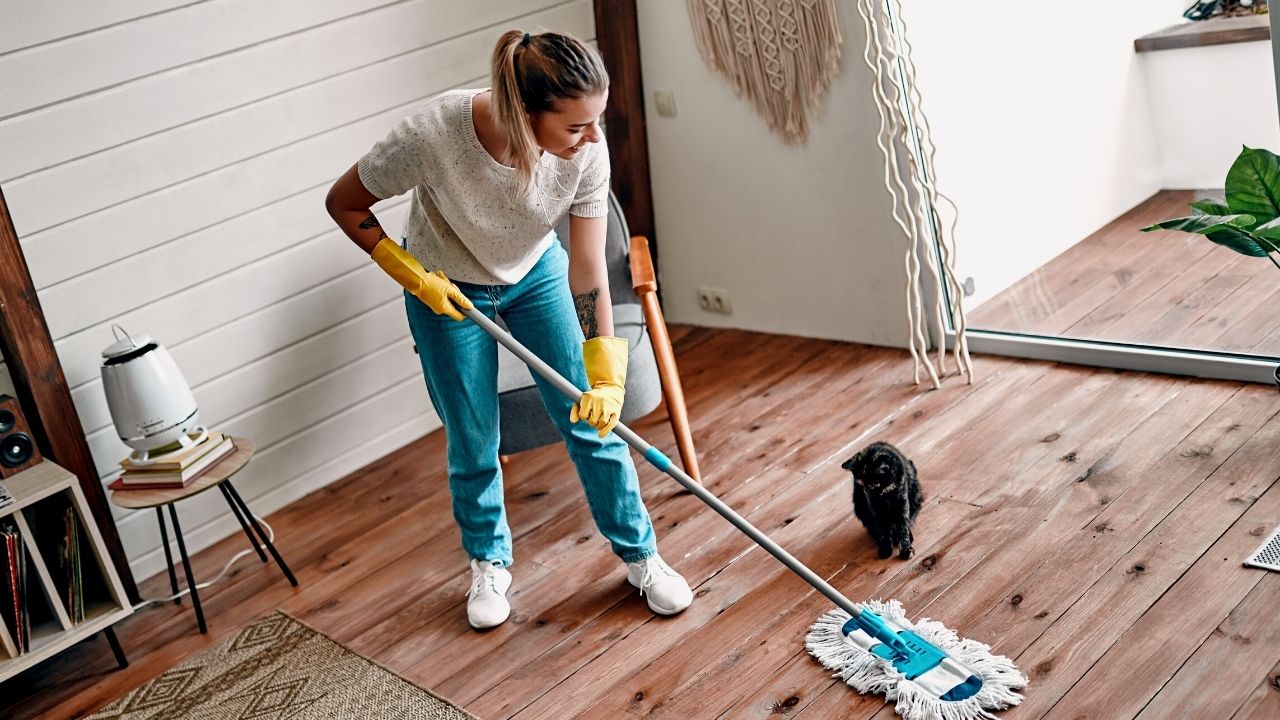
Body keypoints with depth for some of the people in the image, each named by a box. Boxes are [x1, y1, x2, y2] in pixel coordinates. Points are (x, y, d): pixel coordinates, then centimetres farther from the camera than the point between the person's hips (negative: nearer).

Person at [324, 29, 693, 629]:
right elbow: (344, 204, -20)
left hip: (537, 275, 2)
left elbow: (588, 271, -23)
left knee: (591, 420, 2)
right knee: (473, 441, 6)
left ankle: (639, 556, 20)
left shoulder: (586, 151, -31)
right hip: (446, 290, -2)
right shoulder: (434, 133, -38)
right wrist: (415, 277, -19)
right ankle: (488, 563, 32)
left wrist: (606, 376, -26)